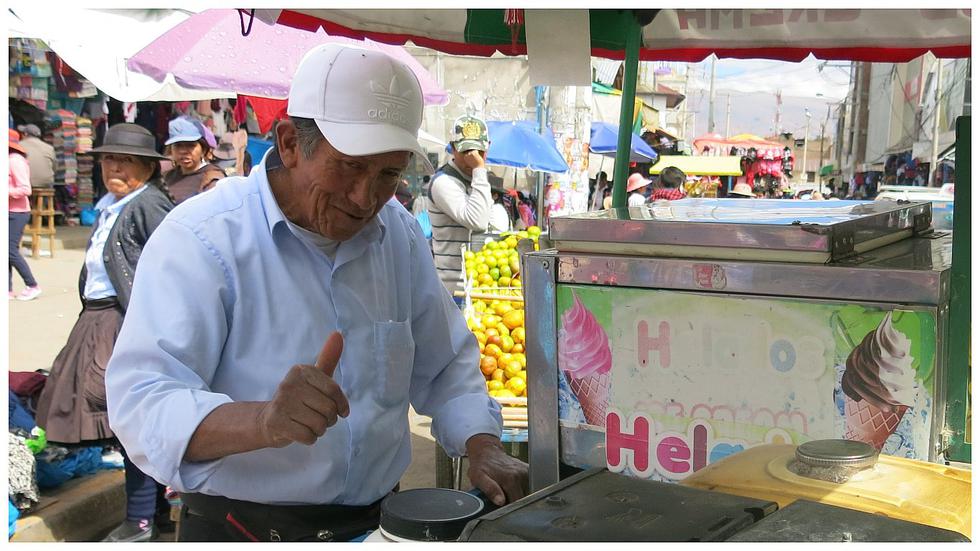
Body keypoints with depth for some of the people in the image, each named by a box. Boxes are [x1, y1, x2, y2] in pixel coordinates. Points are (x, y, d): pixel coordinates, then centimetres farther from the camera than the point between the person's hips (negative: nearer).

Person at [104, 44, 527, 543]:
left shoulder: (399, 233, 7)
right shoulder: (201, 239, -13)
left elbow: (444, 365, 17)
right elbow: (141, 400, -22)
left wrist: (482, 445, -1)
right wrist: (265, 422, -39)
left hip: (378, 522, 4)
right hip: (240, 531, -4)